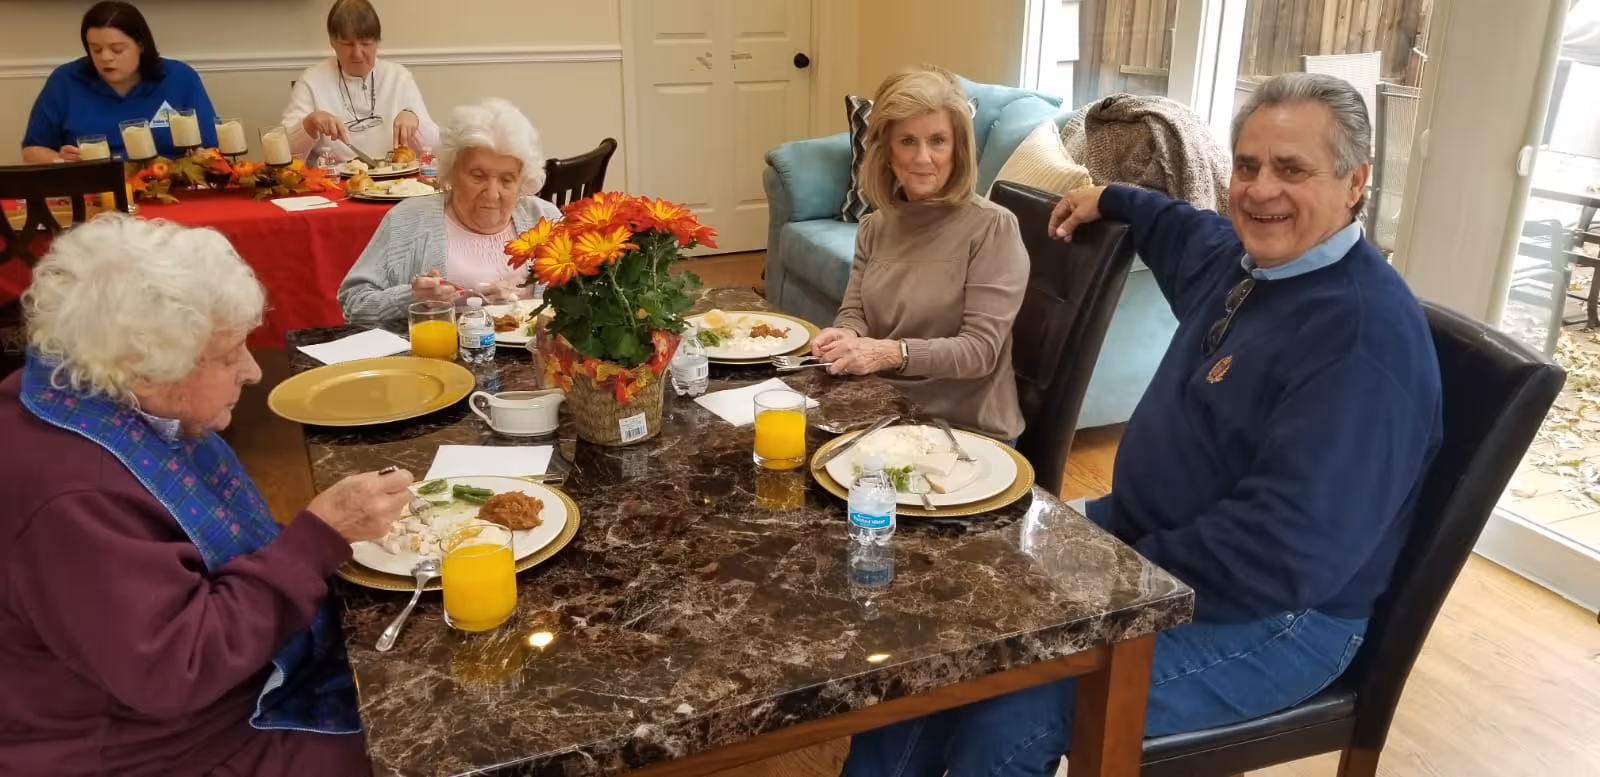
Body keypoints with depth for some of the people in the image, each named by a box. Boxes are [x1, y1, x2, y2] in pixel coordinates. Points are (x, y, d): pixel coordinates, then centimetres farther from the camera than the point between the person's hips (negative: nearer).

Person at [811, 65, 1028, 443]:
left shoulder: (993, 228, -11)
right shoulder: (875, 226, 7)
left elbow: (980, 349, -15)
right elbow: (853, 311, 9)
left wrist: (893, 353, -29)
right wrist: (846, 336, -14)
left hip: (966, 429, -5)